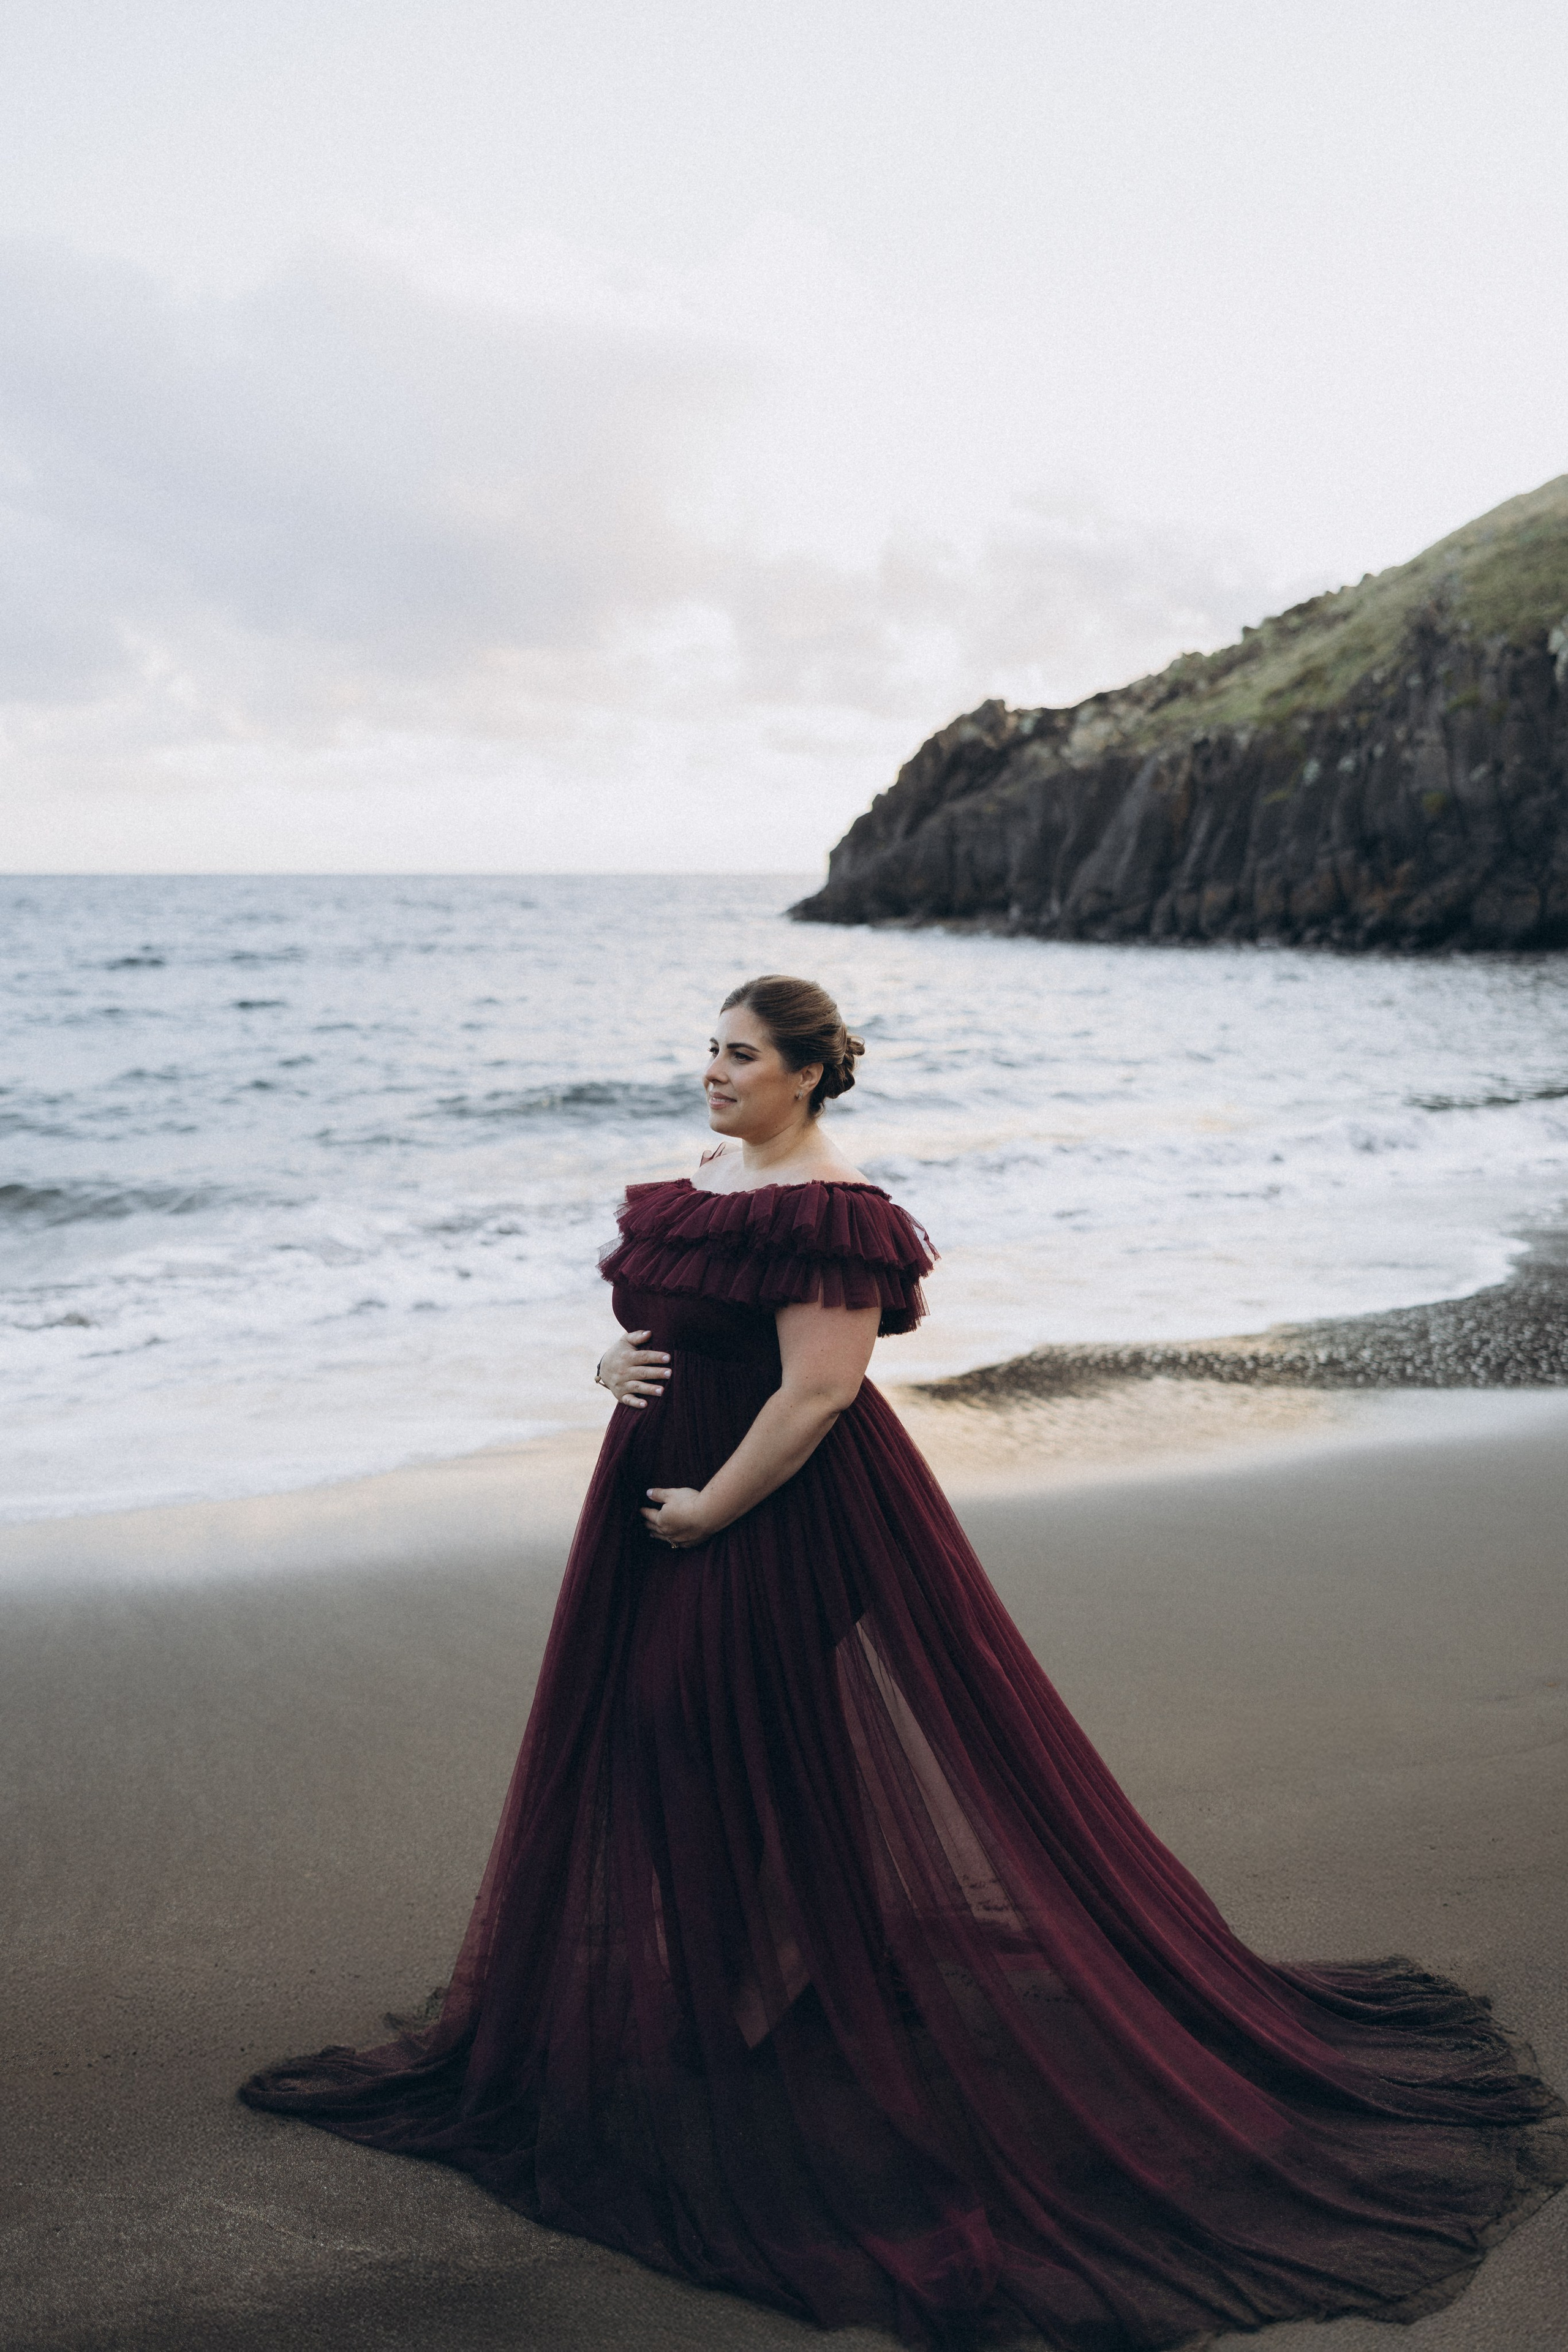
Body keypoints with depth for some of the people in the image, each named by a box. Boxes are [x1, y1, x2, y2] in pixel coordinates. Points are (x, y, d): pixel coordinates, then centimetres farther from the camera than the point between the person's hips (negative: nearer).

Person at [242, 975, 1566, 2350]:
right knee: (666, 1768, 18)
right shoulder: (707, 1178, 10)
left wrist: (704, 1511, -19)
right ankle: (703, 2017, 36)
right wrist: (617, 1363, -3)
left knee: (815, 1787, 1)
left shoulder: (826, 1209, -19)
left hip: (787, 1525, -10)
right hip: (668, 1507, 10)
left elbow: (819, 1388, -24)